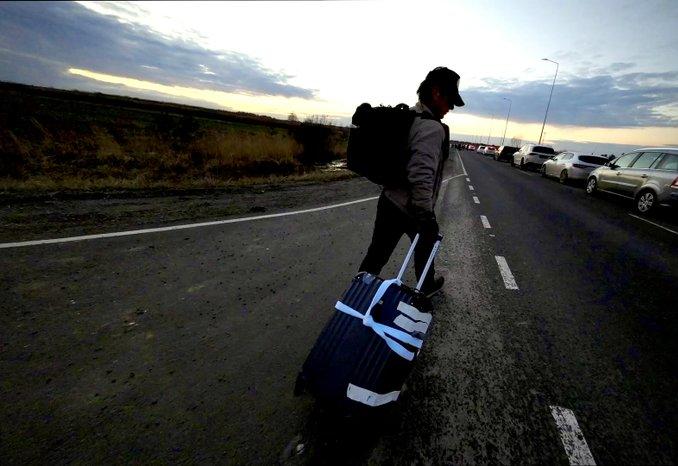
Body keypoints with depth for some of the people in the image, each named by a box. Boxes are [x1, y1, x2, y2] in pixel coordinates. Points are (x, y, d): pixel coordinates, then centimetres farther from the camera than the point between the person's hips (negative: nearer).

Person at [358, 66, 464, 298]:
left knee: (377, 253, 13)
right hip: (411, 209, -7)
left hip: (388, 200, 7)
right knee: (426, 244, 20)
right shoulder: (432, 128, -21)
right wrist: (426, 215, -28)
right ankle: (427, 287, 44)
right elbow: (422, 176, -32)